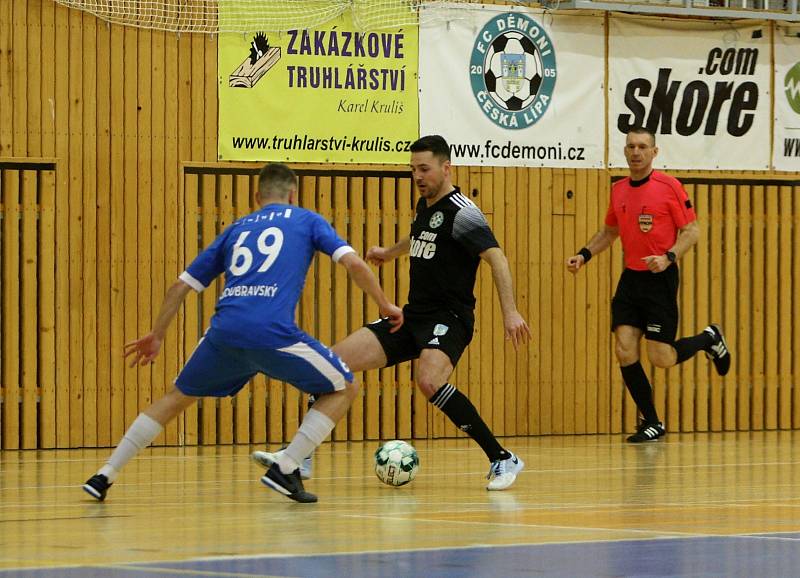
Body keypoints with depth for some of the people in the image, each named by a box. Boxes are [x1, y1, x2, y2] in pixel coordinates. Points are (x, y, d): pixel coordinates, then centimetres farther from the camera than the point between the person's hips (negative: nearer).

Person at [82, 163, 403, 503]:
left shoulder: (237, 229, 27)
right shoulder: (305, 220, 19)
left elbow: (181, 285, 27)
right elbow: (353, 263, 5)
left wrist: (157, 335, 38)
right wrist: (385, 305, 17)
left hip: (224, 331, 4)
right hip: (274, 333, -4)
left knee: (178, 397, 25)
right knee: (343, 389, 15)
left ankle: (104, 476, 19)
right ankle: (285, 469, 2)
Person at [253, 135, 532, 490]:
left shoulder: (461, 212, -13)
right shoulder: (424, 207, 13)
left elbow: (496, 258, -22)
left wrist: (510, 311, -32)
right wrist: (390, 252, 50)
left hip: (449, 319, -8)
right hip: (413, 317, 9)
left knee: (429, 381, -35)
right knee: (335, 360, -1)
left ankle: (502, 460, -23)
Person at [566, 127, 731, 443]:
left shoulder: (669, 186, -9)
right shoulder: (618, 190, 9)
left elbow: (691, 230, -8)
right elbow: (609, 231, 23)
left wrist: (668, 257, -22)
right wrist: (584, 254, 9)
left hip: (660, 279, -6)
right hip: (630, 278, 6)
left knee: (661, 358, -7)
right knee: (624, 352, -5)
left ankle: (709, 339, 25)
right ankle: (651, 423, 8)